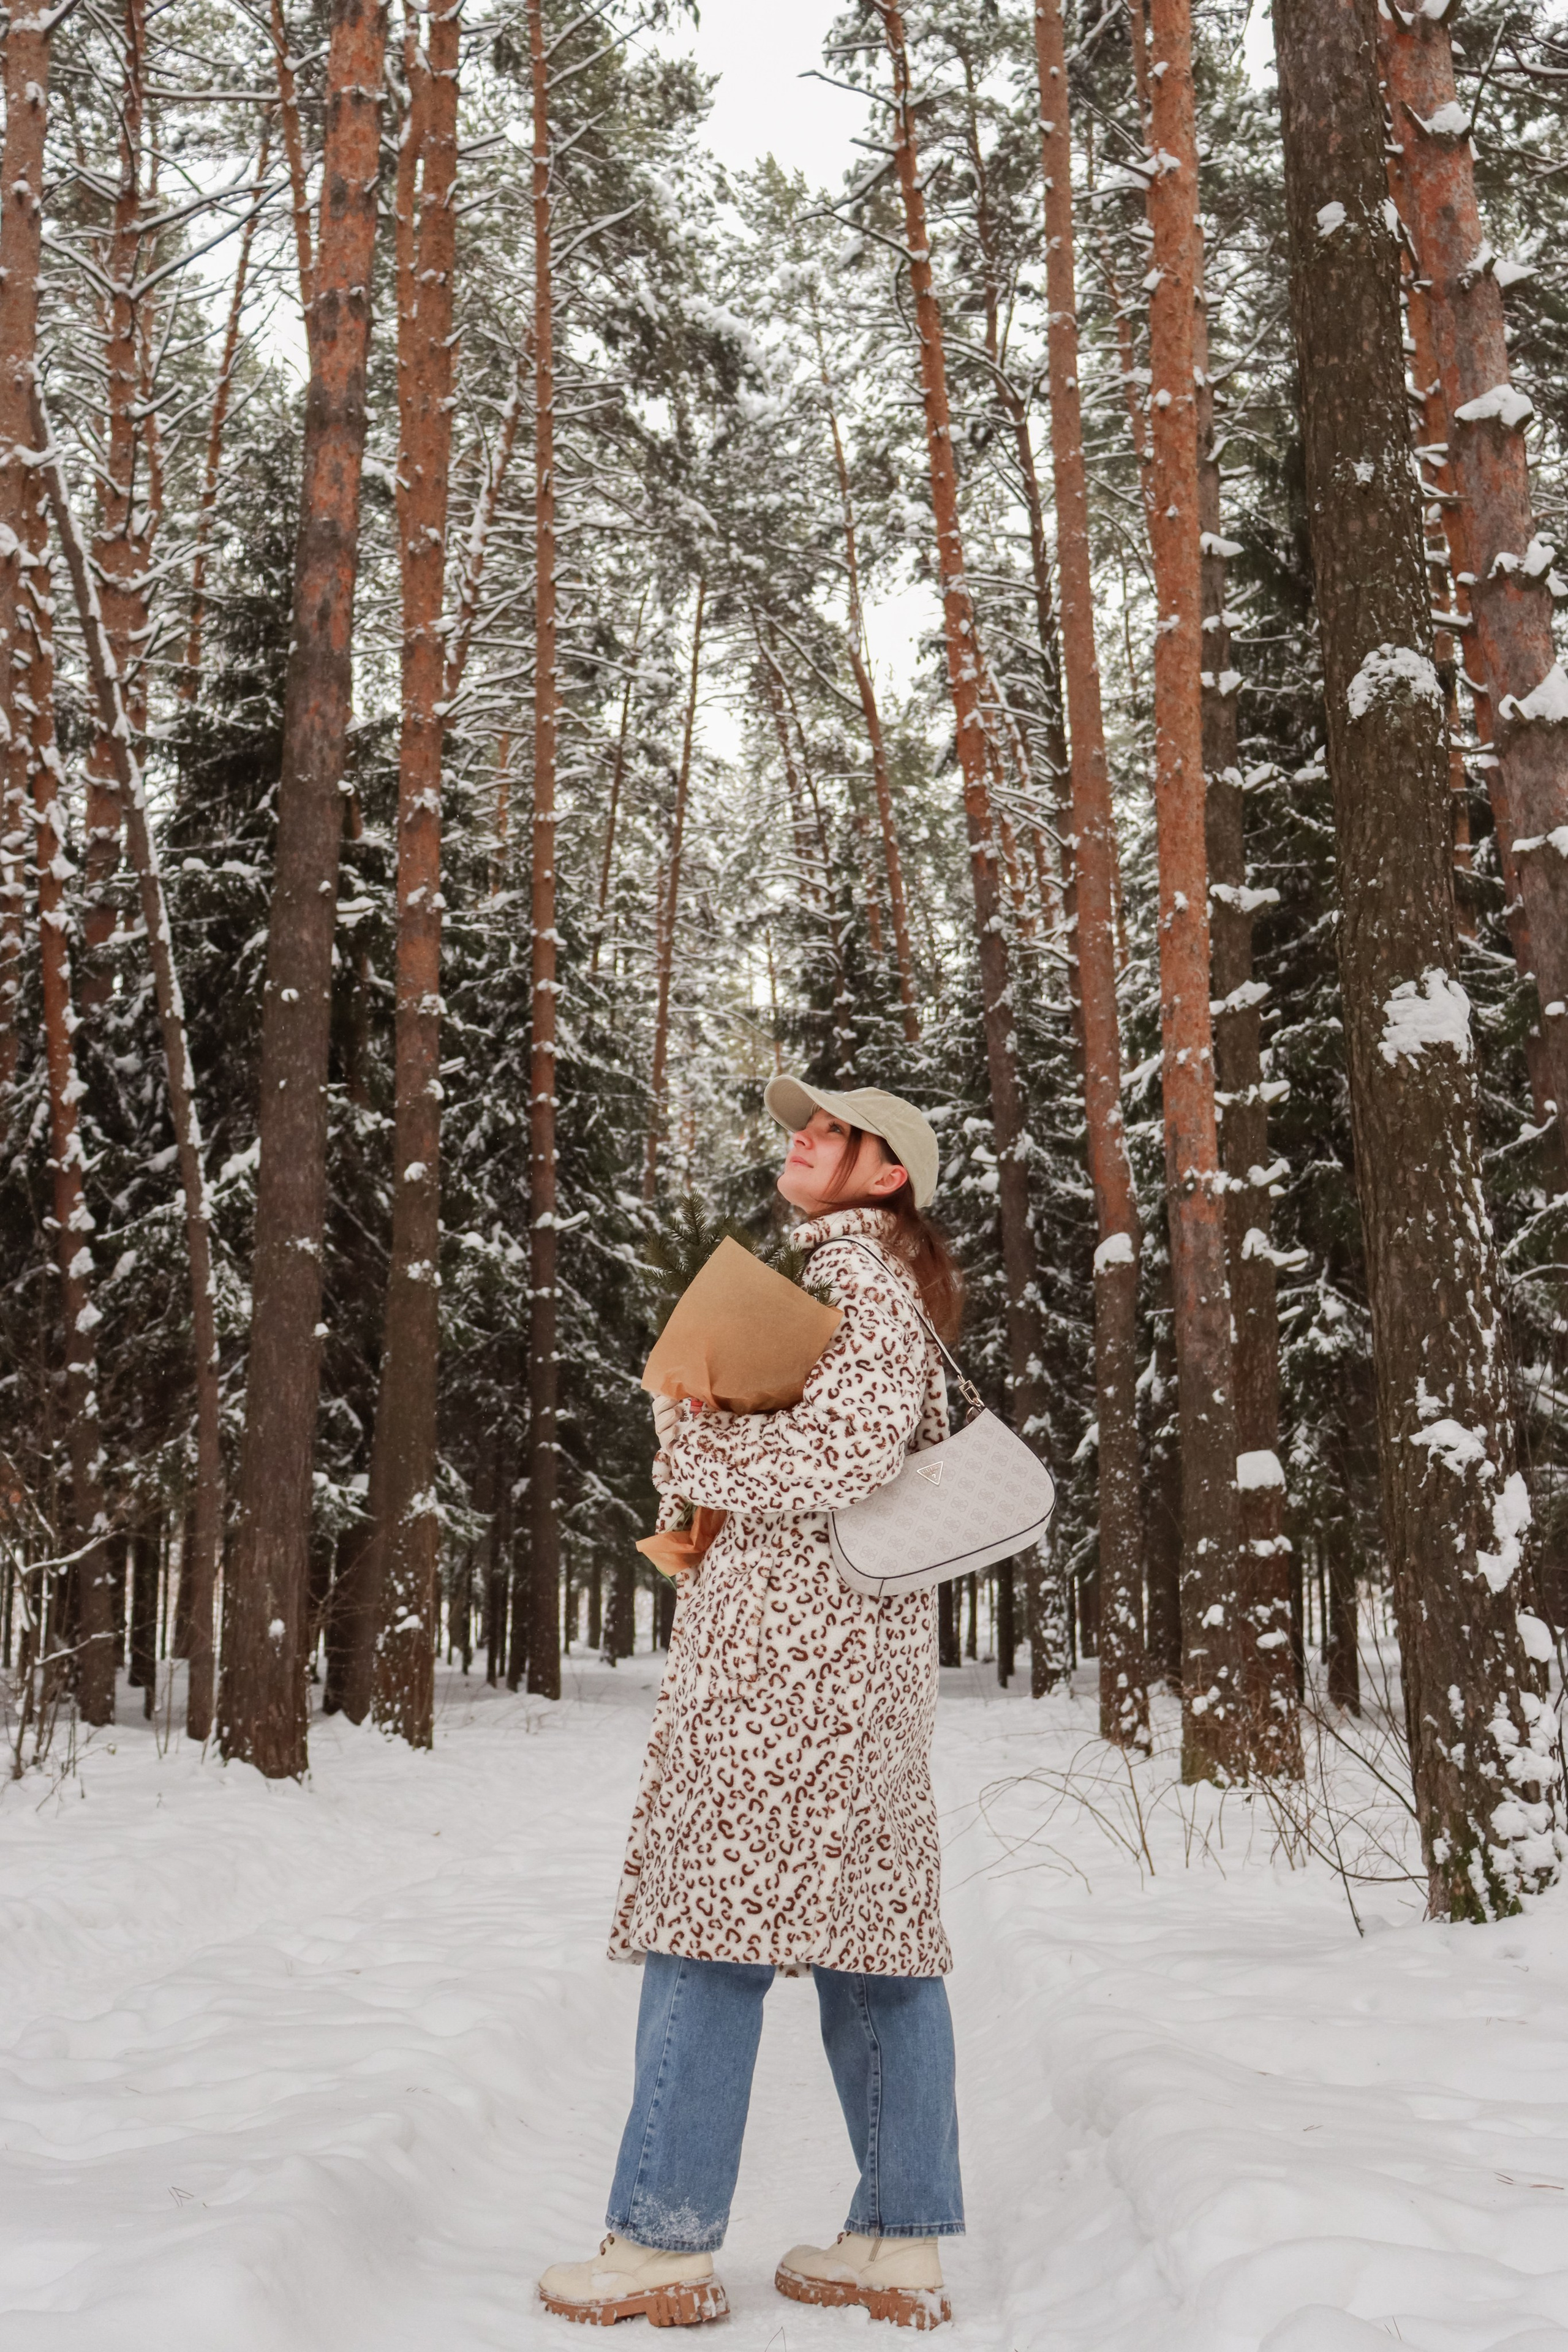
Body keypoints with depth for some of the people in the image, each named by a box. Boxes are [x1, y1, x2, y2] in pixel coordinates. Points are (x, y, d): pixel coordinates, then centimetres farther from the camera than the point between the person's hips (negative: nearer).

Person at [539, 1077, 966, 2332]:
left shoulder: (853, 1268, -8)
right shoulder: (884, 1284, 22)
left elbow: (848, 1448, -22)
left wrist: (694, 1445, -9)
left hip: (791, 1619, -10)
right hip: (869, 1635, 10)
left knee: (712, 1914, -7)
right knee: (872, 1919, 7)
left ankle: (665, 2242, -2)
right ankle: (905, 2241, 11)